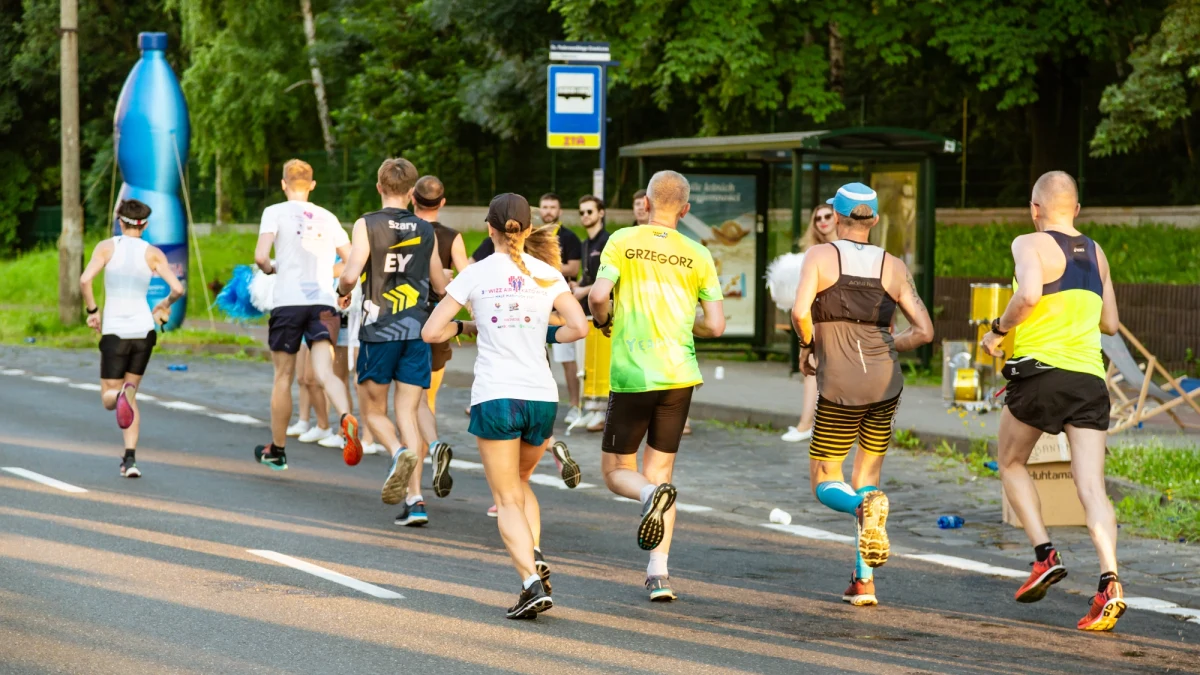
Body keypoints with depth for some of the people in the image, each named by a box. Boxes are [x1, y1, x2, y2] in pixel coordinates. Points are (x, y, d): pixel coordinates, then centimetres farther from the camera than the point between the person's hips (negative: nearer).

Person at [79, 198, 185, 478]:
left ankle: (122, 395, -29)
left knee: (109, 397, 10)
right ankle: (130, 458, 1)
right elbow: (178, 289, -8)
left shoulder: (107, 247, 0)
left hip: (114, 331, -2)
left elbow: (85, 280, -14)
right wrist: (165, 304, 14)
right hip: (143, 330, 2)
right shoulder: (153, 253, 2)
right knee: (131, 397, 17)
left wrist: (92, 311, 1)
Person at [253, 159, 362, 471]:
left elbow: (261, 256, -11)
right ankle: (347, 418, -41)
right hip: (324, 302, 2)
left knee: (283, 376, 10)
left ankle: (276, 450, 22)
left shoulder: (275, 212, 2)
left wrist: (270, 268, 12)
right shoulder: (327, 218, 14)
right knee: (324, 372, -9)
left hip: (288, 302, -2)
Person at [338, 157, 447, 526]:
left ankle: (400, 453, -21)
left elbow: (350, 274, -15)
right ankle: (415, 499, -6)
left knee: (374, 410, 11)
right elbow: (441, 287, 15)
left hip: (380, 330, -3)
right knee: (408, 413, 4)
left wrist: (343, 292, 8)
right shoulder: (426, 231, 8)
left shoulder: (367, 225, -4)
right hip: (418, 329, 3)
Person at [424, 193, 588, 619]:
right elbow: (579, 327, -4)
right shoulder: (547, 275, 5)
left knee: (507, 499, 2)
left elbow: (431, 332, -1)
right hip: (542, 396, 3)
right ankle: (535, 555, 2)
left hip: (495, 397, -3)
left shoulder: (475, 275, 0)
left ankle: (532, 583, -17)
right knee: (520, 482, 25)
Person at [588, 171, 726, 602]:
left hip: (631, 375, -2)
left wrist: (603, 321, 7)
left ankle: (652, 495, -25)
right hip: (679, 375, 2)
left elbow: (599, 295, -15)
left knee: (617, 470, 10)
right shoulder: (697, 255, 3)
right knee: (659, 471, 11)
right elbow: (715, 325, 1)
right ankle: (659, 573, 1)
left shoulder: (622, 242, -2)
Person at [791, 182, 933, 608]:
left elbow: (800, 311, -18)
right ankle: (864, 581, 9)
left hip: (840, 388, -3)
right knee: (866, 479, 18)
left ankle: (865, 507, -25)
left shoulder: (820, 256, -3)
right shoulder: (893, 267, 5)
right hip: (886, 384, 3)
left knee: (826, 487, 10)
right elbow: (924, 331, 2)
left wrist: (807, 346, 2)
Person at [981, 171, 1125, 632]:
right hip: (1090, 377, 4)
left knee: (1011, 464, 19)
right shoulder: (1096, 253, 17)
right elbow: (1110, 324, 23)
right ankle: (1109, 582, -24)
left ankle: (1045, 555, 4)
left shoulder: (1031, 244, -2)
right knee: (1091, 486, -5)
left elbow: (1028, 295, -22)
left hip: (1041, 369, -4)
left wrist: (998, 330, -6)